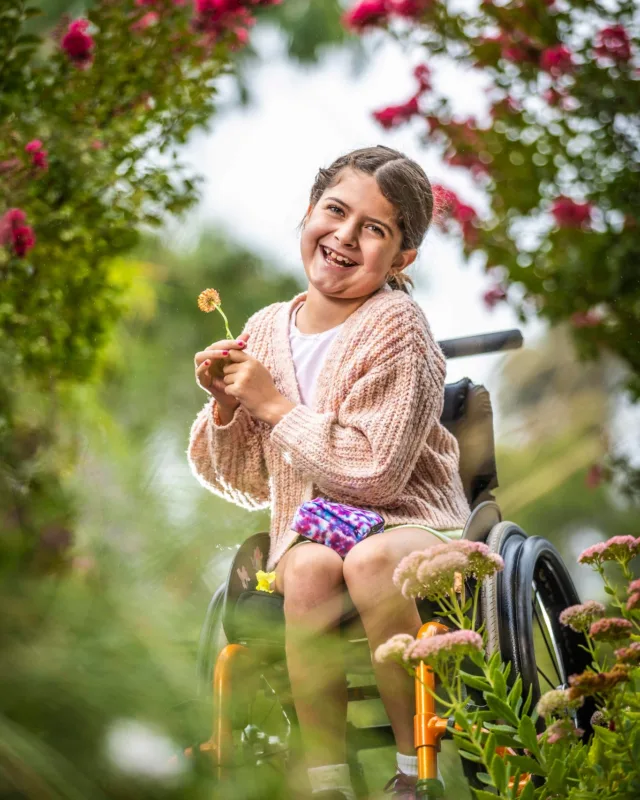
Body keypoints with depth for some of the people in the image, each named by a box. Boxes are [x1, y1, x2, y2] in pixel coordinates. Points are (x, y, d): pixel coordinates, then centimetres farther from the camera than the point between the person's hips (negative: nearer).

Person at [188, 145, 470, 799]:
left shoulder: (395, 327, -10)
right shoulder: (267, 329, 7)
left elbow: (375, 474, -19)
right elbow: (247, 484, 16)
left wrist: (272, 405, -14)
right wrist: (225, 406, -3)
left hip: (409, 520, -4)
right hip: (308, 527, 4)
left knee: (371, 561, -36)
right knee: (310, 568, -31)